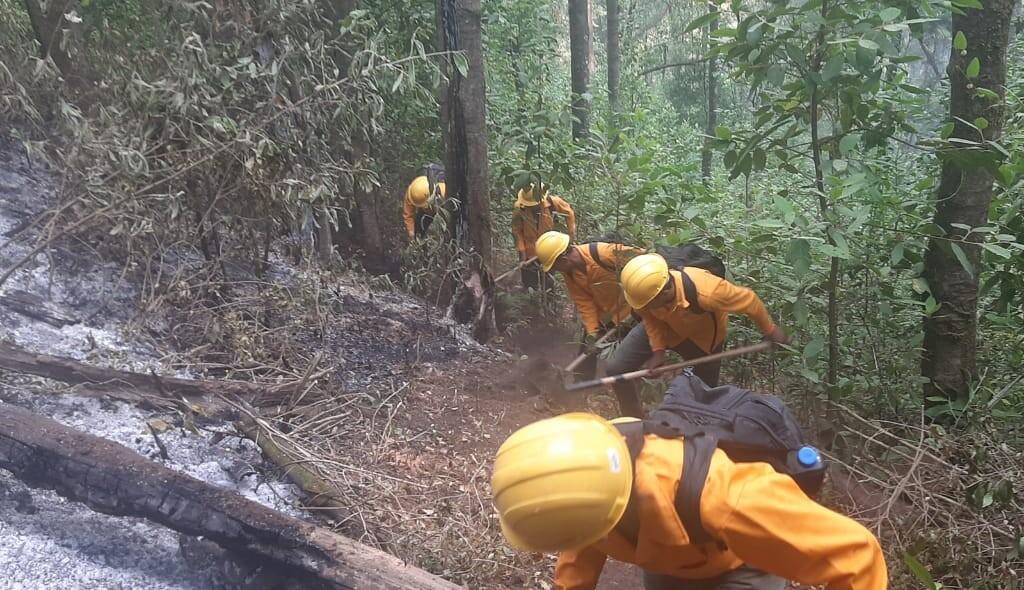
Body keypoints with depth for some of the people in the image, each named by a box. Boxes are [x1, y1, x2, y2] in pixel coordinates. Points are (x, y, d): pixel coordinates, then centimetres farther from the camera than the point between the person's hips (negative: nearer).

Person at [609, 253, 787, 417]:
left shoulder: (705, 291, -45)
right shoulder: (646, 289, -36)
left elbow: (749, 300, -27)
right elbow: (651, 319, -12)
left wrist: (770, 331, -11)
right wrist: (658, 350, -23)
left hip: (703, 335, -2)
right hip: (665, 326, 2)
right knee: (616, 368, -9)